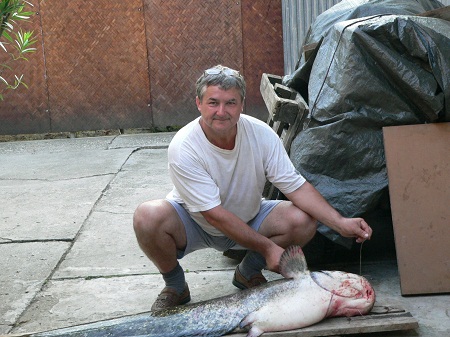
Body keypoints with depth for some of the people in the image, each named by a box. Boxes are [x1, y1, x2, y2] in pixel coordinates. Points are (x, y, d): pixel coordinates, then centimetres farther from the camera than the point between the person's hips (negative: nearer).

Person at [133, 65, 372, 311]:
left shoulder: (261, 134, -18)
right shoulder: (183, 148, -28)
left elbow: (295, 186, -15)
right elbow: (214, 214, -29)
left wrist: (340, 223, -28)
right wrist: (266, 246, -31)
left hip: (248, 219, 3)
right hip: (194, 222, -3)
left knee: (304, 221, -22)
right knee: (147, 217, -34)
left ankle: (248, 272, 6)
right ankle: (175, 286, -3)